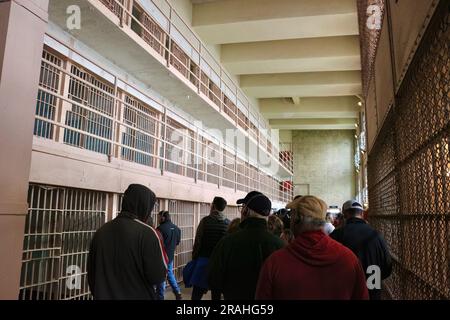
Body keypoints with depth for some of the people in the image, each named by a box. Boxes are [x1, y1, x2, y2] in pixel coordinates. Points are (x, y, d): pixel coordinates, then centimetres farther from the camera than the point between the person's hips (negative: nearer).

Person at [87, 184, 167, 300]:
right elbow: (157, 277, -19)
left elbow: (91, 273, 9)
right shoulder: (146, 232, -18)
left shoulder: (101, 231, 0)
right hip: (138, 296, -5)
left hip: (104, 295, 5)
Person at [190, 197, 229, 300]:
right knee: (216, 293, 13)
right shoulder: (229, 223, -1)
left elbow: (198, 242, -7)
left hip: (204, 259, -3)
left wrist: (194, 258, 3)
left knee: (196, 294, 4)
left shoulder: (205, 221, -9)